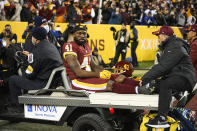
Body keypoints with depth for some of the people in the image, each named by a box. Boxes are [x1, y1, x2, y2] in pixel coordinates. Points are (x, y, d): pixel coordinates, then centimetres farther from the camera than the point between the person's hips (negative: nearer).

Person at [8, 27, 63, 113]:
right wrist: (30, 55, 35)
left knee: (12, 80, 4)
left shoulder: (38, 50, -18)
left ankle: (16, 106, 14)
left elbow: (29, 74, -13)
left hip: (43, 84, -9)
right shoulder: (52, 47, 8)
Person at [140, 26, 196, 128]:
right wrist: (146, 78, 5)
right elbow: (161, 66, 17)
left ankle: (162, 119, -36)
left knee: (164, 84, -32)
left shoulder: (175, 48, -17)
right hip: (174, 78, 11)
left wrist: (145, 78, -20)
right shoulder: (167, 47, 17)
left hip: (184, 78, -11)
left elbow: (162, 67, -24)